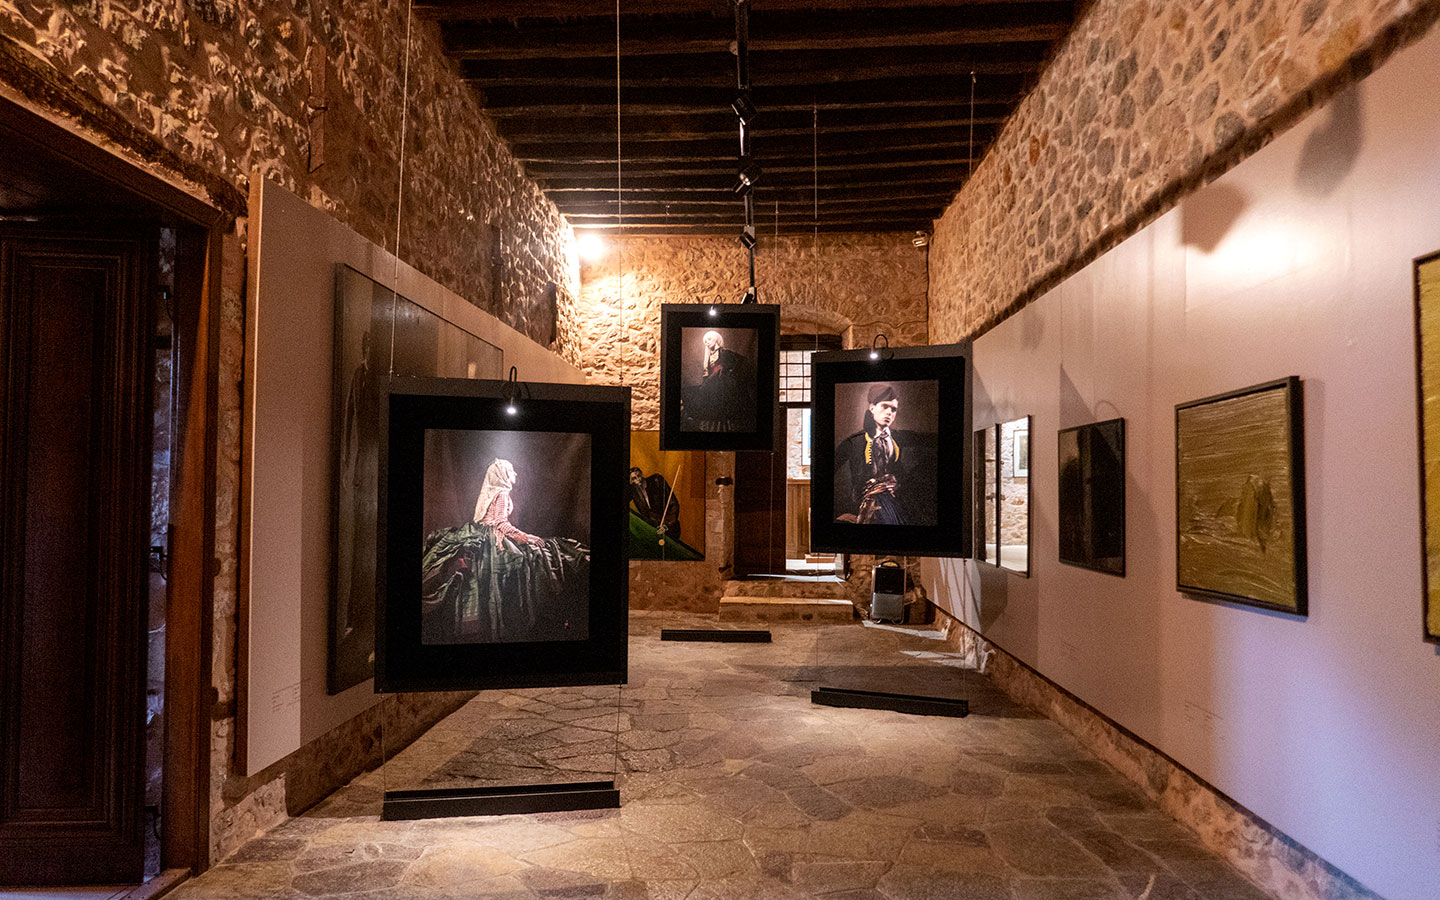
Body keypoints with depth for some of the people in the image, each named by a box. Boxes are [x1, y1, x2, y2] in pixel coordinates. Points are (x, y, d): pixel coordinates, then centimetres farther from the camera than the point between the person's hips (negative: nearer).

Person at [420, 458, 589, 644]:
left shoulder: (489, 493, 14)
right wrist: (525, 537, -18)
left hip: (484, 539, 10)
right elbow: (501, 523, -18)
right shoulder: (502, 494, -12)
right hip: (497, 541, -9)